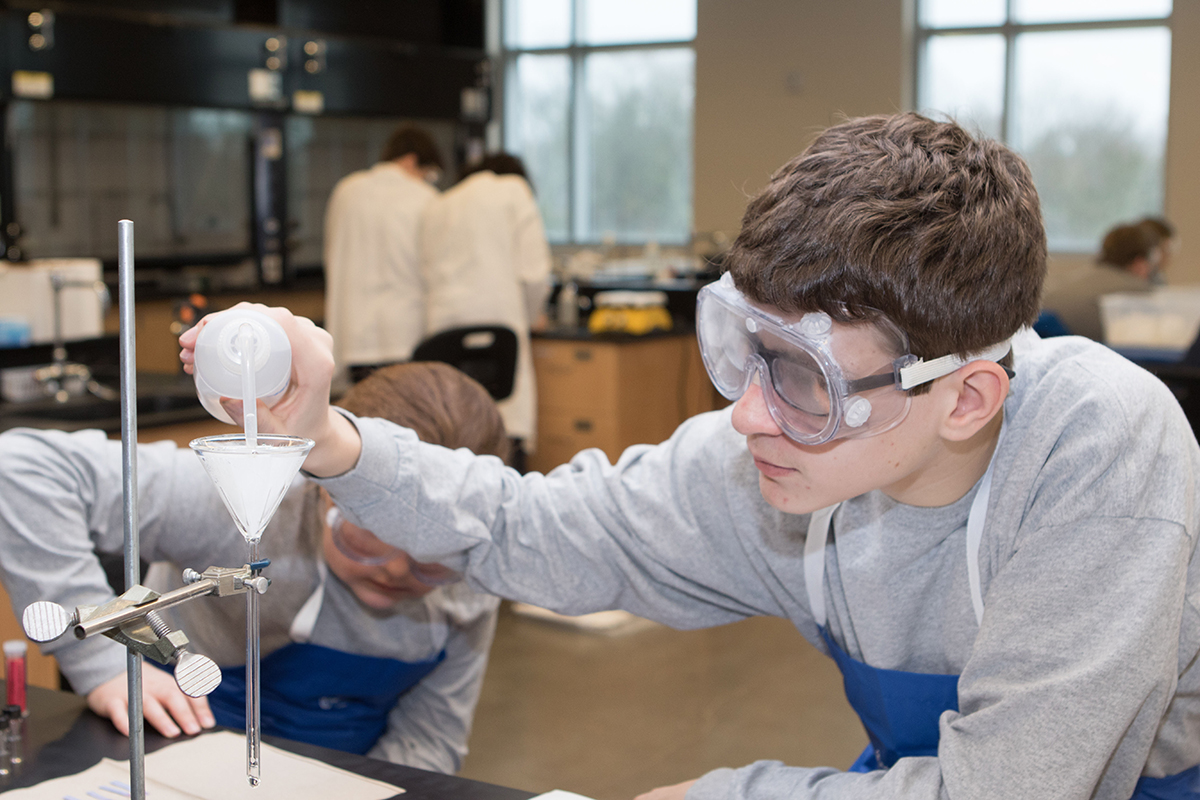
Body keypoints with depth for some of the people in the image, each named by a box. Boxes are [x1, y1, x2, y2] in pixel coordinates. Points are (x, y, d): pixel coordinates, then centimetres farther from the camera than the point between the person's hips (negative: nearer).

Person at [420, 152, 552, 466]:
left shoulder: (436, 207, 22)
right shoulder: (514, 189, 8)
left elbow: (428, 275, 17)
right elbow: (533, 272, 0)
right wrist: (527, 319, 16)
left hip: (443, 323, 4)